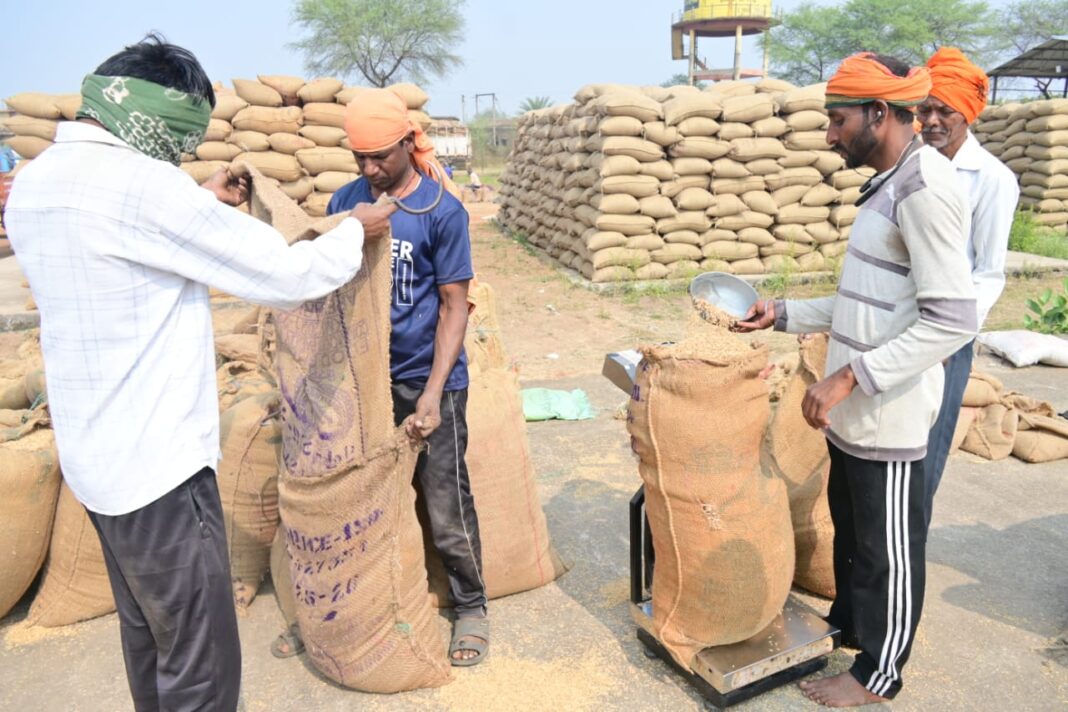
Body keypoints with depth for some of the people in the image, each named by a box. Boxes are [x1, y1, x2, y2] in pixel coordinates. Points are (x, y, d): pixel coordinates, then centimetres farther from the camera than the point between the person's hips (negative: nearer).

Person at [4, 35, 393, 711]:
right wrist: (357, 230, -1)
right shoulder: (139, 181, -22)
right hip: (157, 463, -10)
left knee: (147, 634, 25)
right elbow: (286, 275, -18)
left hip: (95, 455, 10)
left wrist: (200, 204, 21)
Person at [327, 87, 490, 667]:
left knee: (446, 509, 3)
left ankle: (471, 606, 26)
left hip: (427, 379, -4)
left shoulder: (442, 211, -10)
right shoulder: (345, 200, 2)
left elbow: (454, 306, -10)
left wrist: (431, 395, -16)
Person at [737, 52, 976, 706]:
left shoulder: (927, 186, -18)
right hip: (853, 411, 9)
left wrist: (850, 375, -25)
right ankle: (848, 622, 45)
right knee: (850, 527, 24)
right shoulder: (889, 186, 12)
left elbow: (952, 319, -24)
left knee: (888, 547, 9)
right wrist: (785, 314, 10)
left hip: (889, 415, -9)